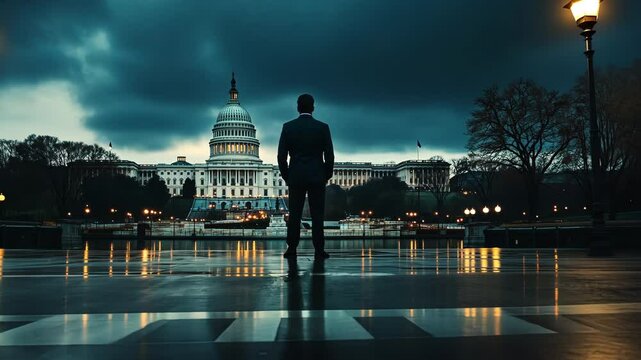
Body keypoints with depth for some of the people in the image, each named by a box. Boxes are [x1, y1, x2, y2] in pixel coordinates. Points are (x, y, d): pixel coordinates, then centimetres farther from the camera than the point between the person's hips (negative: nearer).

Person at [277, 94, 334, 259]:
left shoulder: (288, 127, 0)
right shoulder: (323, 127, -2)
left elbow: (281, 155, -1)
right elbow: (329, 155, -3)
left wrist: (286, 176, 10)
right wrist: (327, 176, 9)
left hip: (296, 177, 1)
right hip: (317, 177, -1)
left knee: (294, 214, 6)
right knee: (317, 214, 2)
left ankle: (292, 249, 4)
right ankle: (319, 250, 1)